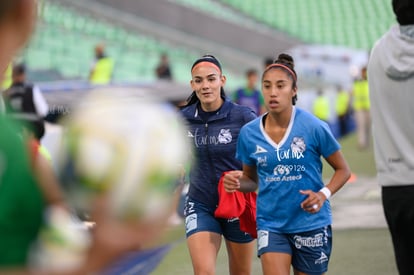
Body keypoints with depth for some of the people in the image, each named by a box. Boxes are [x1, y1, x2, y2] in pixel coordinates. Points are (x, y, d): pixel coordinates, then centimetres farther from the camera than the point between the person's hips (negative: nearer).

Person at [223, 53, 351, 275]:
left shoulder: (313, 127, -10)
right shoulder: (249, 133, -2)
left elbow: (342, 170, 0)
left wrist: (323, 194, -17)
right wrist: (238, 183, -10)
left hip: (311, 224, -1)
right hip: (271, 225, 1)